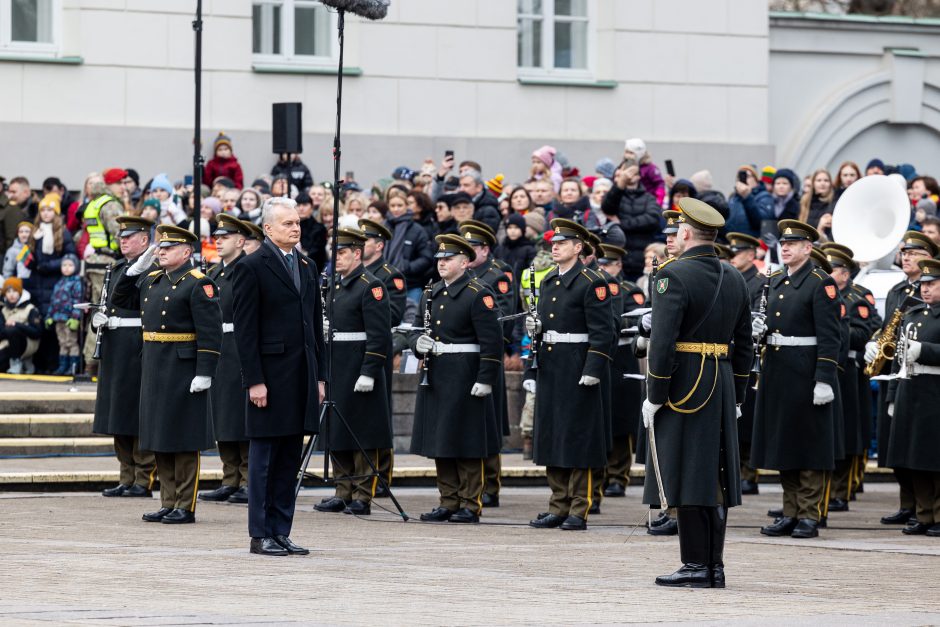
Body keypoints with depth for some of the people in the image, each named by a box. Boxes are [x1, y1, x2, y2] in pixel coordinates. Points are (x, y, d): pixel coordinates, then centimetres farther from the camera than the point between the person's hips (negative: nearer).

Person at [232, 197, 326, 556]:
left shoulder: (308, 268, 14)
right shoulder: (252, 268, -6)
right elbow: (244, 329, -10)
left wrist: (320, 376, 12)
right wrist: (254, 381, -15)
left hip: (302, 377, 6)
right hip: (270, 375, -6)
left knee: (290, 459, 8)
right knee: (264, 458, 0)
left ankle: (281, 532, 13)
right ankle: (260, 536, 4)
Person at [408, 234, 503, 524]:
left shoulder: (478, 295, -9)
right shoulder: (431, 294, 14)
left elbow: (492, 341, -13)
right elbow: (416, 328, 19)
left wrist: (485, 380, -18)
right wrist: (418, 342, -5)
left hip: (465, 380, -7)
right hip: (434, 378, 7)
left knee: (466, 446, -3)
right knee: (441, 444, 9)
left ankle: (470, 505, 2)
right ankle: (448, 502, 15)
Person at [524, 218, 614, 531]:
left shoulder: (591, 283, -9)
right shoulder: (548, 281, 15)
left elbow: (602, 332, -13)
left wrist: (593, 371, -19)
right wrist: (535, 327, 3)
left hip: (577, 371, -8)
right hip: (549, 370, 8)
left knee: (578, 440, -4)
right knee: (551, 438, 9)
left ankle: (579, 511, -1)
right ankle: (558, 508, 15)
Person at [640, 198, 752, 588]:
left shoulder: (674, 275, -11)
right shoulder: (734, 280, 12)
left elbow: (662, 341, -17)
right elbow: (744, 345, 15)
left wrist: (654, 395, -13)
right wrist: (736, 396, 20)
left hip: (684, 388, -7)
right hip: (722, 385, 7)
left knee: (686, 478, -5)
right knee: (714, 478, 9)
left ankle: (696, 566, -6)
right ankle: (715, 565, 10)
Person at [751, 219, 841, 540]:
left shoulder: (821, 284, -9)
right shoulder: (776, 281, 14)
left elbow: (830, 336, -14)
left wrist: (824, 379, -20)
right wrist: (761, 327, 1)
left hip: (807, 374, -8)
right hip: (777, 373, 8)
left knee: (809, 447, -2)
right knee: (783, 444, 10)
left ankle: (809, 516, 1)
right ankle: (790, 513, 17)